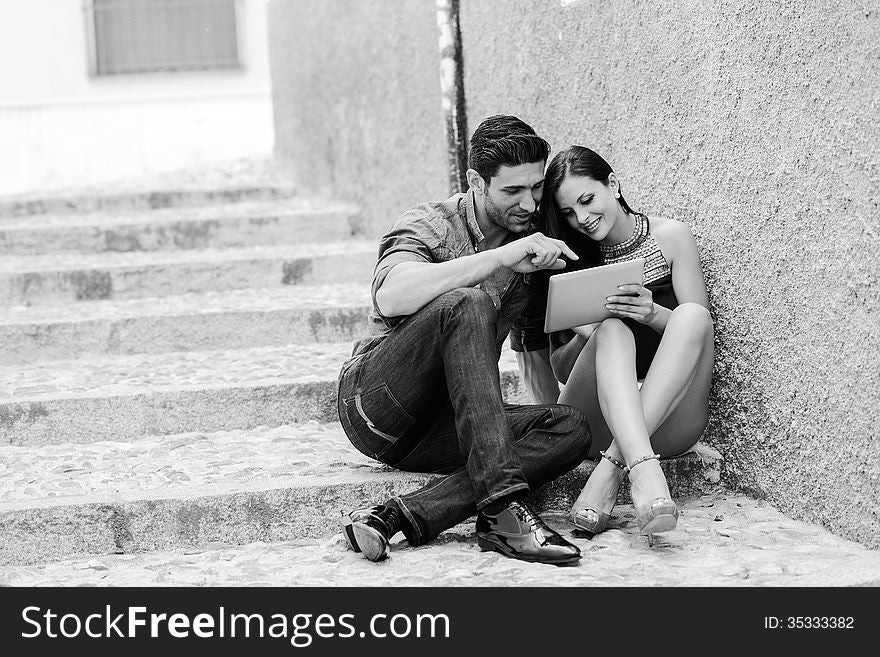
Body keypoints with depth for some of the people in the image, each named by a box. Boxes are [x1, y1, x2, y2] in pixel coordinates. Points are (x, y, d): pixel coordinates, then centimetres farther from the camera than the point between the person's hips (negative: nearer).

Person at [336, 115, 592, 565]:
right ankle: (502, 508, -40)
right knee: (466, 305, -31)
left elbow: (544, 343, 19)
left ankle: (403, 516, -32)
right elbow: (391, 297, -28)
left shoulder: (534, 247, 11)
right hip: (373, 404, -6)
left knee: (571, 429, -21)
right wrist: (499, 258, -30)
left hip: (441, 426, 6)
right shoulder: (429, 225, -6)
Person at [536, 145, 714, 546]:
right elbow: (558, 367, 8)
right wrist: (585, 339, -15)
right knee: (612, 328, -29)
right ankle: (644, 470, -53)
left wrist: (653, 314, -19)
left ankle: (611, 468, -39)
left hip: (666, 420, 0)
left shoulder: (670, 237, 7)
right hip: (593, 421, 0)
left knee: (692, 315, -27)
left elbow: (696, 326, 2)